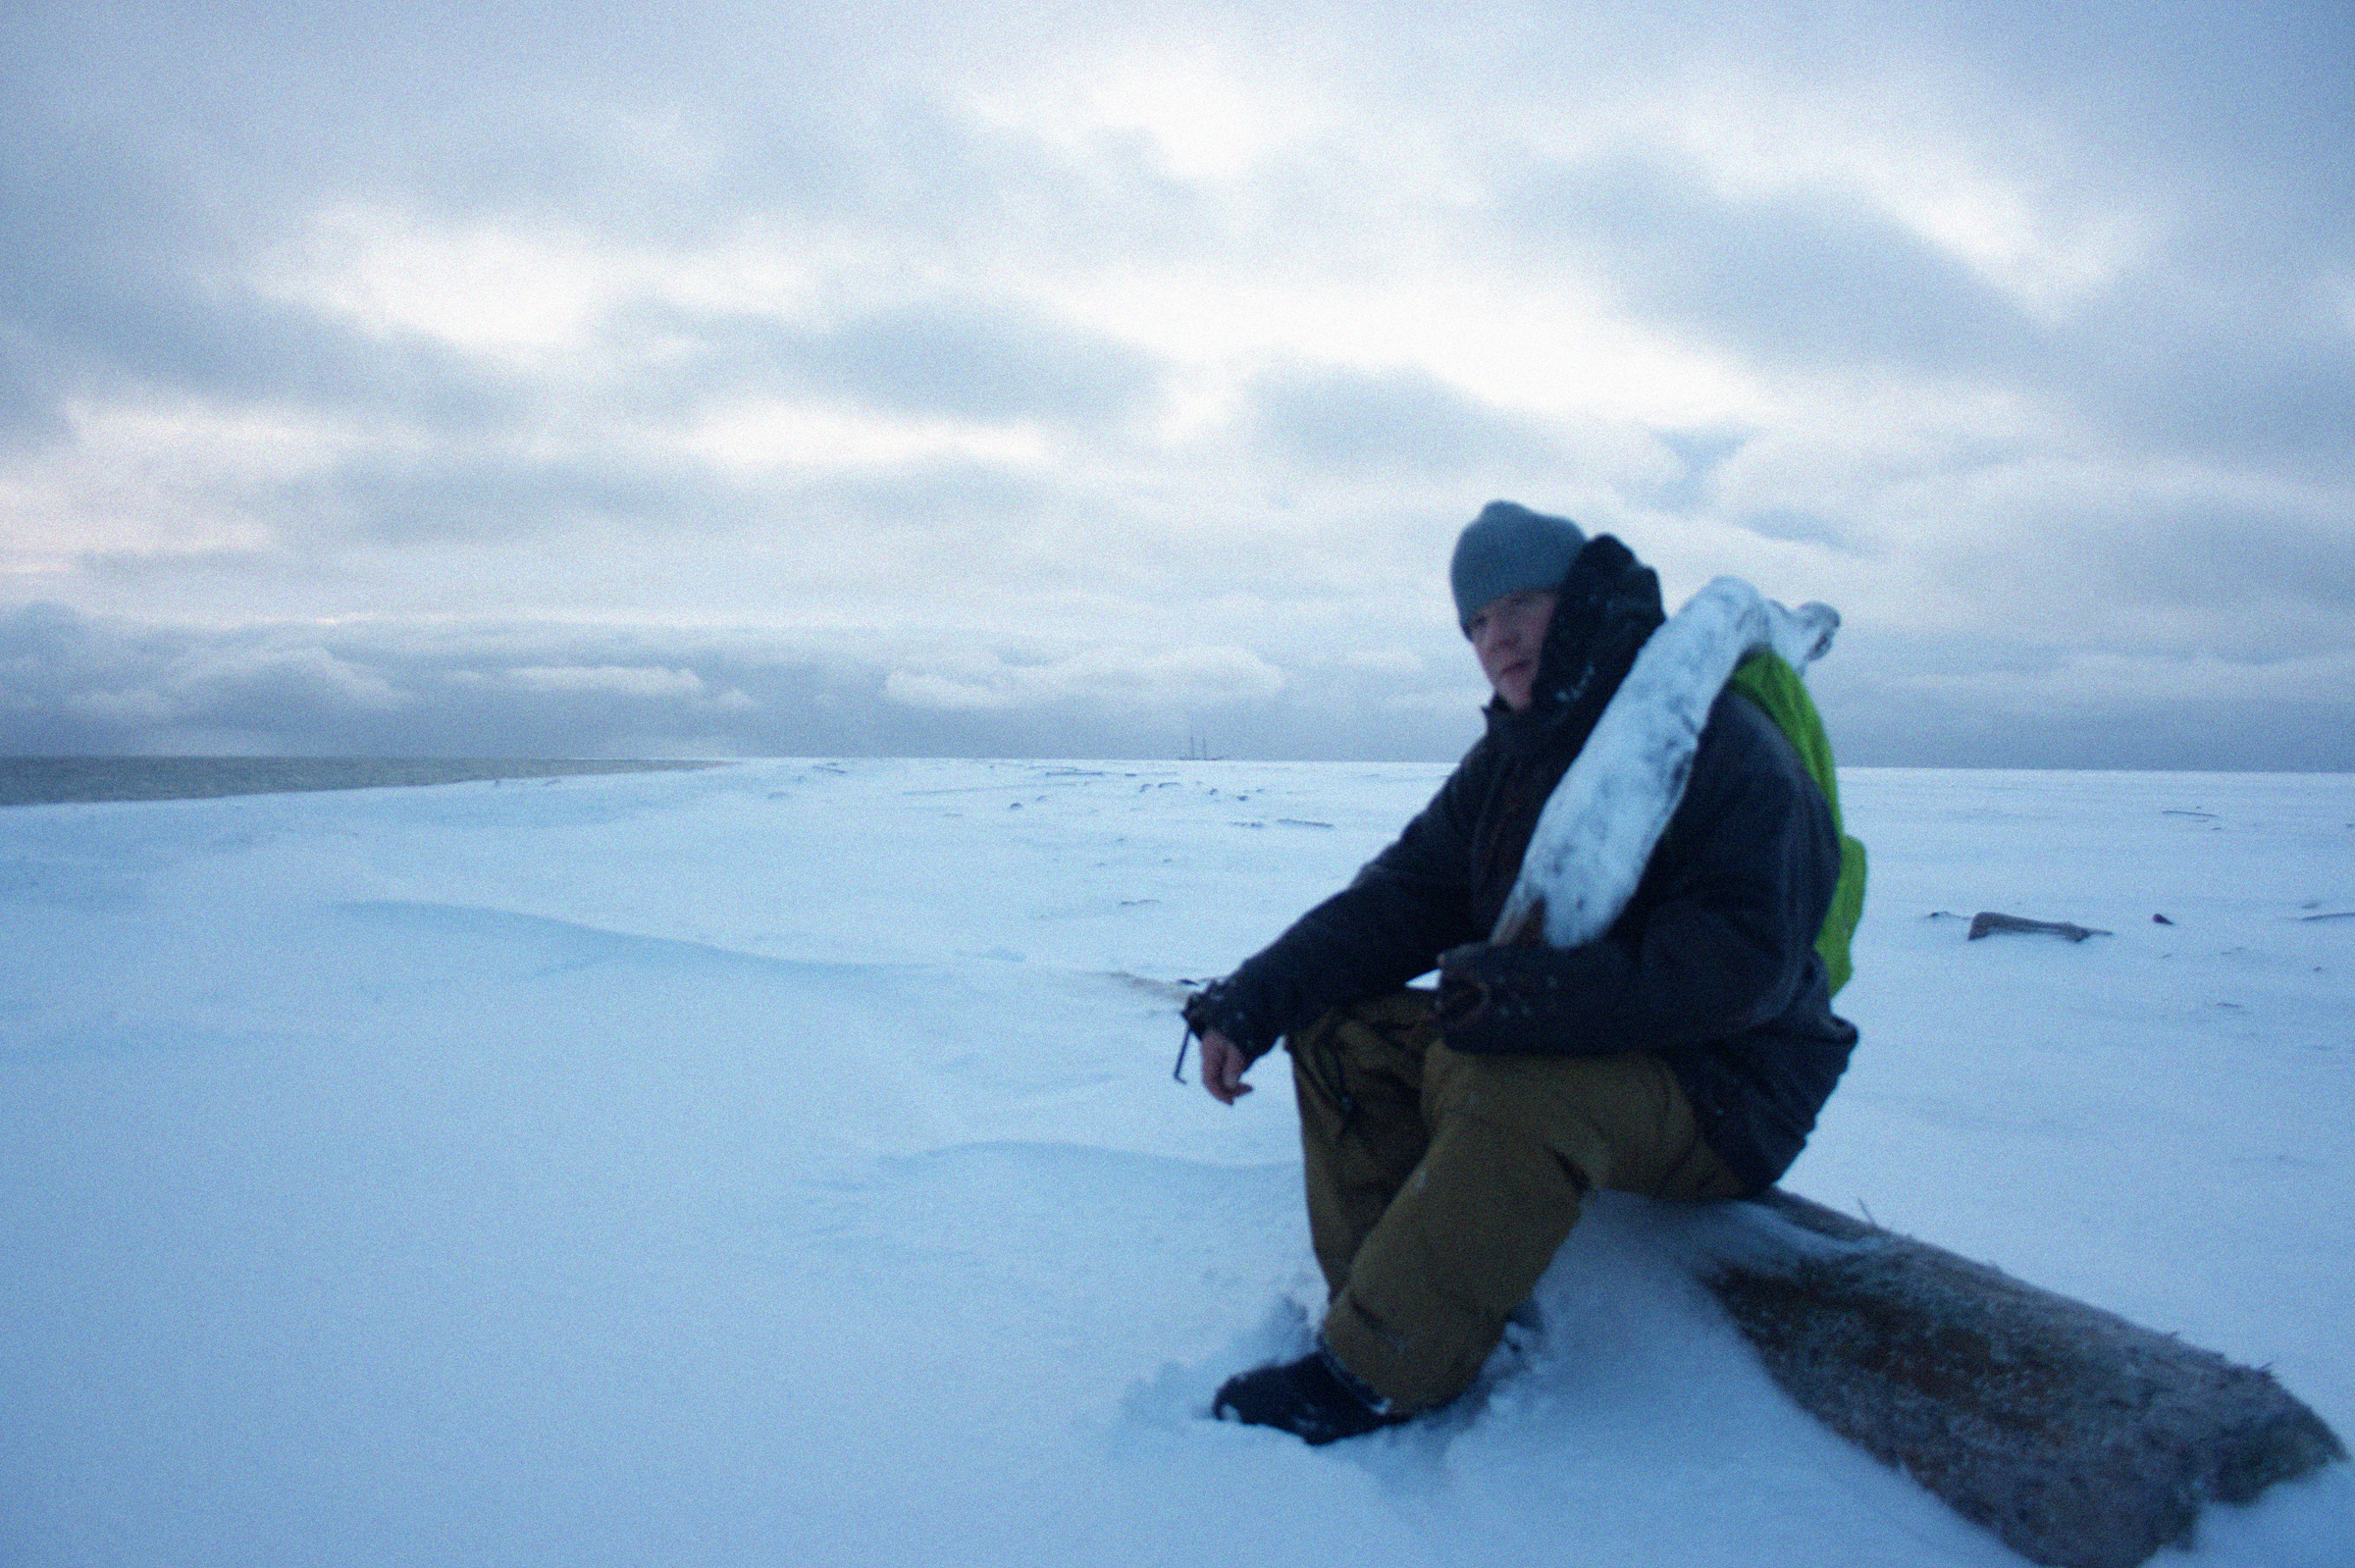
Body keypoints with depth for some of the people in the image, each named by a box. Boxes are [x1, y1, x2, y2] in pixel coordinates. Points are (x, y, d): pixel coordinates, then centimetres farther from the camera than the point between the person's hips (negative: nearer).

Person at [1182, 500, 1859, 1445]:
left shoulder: (1722, 745, -17)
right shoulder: (1508, 759, 8)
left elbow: (1739, 961, -28)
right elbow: (1401, 899, 5)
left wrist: (1530, 995, -38)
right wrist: (1253, 1000, -8)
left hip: (1721, 1093, -8)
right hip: (1554, 1045, 8)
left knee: (1494, 1083, -35)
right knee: (1342, 1032, -5)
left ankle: (1375, 1378, -21)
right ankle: (1391, 1316, -7)